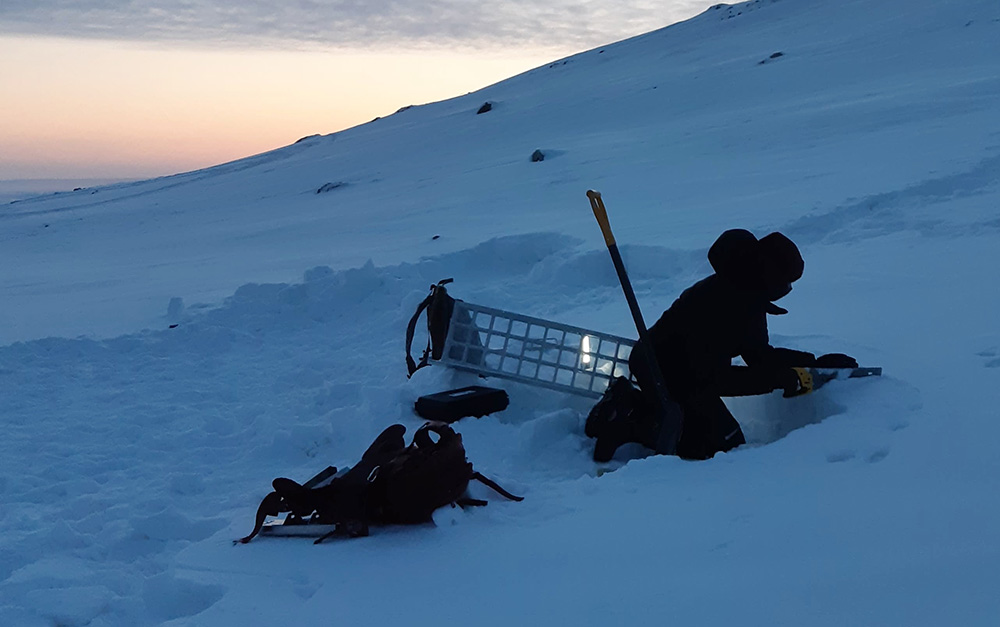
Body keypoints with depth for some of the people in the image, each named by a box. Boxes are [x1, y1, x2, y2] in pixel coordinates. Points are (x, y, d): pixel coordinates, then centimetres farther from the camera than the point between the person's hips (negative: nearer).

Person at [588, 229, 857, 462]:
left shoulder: (747, 296, -3)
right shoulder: (717, 305, -32)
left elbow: (759, 355, 7)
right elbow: (712, 377, -31)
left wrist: (816, 364, 0)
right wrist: (783, 379, -30)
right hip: (664, 374, -10)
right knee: (726, 445, -8)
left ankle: (630, 404, 15)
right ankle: (630, 425, -10)